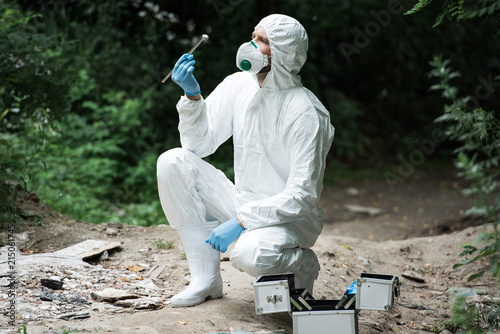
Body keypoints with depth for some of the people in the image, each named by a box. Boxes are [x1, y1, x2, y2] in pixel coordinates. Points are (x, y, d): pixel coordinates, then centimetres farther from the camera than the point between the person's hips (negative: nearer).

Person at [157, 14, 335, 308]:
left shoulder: (306, 112, -20)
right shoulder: (238, 85, 0)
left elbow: (302, 196, -22)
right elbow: (200, 143, 2)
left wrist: (241, 222, -27)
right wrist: (192, 94, -13)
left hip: (290, 217, -6)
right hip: (242, 205, 7)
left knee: (249, 255, -38)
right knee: (172, 162, -12)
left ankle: (302, 263, 2)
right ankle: (206, 280, -7)